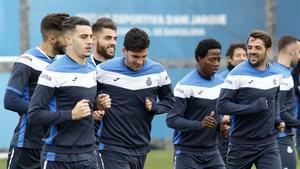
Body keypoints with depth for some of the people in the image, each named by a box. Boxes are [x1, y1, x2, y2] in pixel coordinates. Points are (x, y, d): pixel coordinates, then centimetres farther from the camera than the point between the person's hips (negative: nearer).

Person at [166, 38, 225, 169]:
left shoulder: (220, 82, 8)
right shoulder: (186, 85, -14)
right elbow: (171, 120, -17)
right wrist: (199, 125, -30)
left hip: (212, 151, 6)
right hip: (187, 152, -6)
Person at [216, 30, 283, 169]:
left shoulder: (276, 74, 7)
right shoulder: (237, 74, -10)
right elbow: (222, 106, -16)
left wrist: (276, 119, 9)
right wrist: (254, 108, -23)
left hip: (268, 143, 3)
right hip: (241, 145, -3)